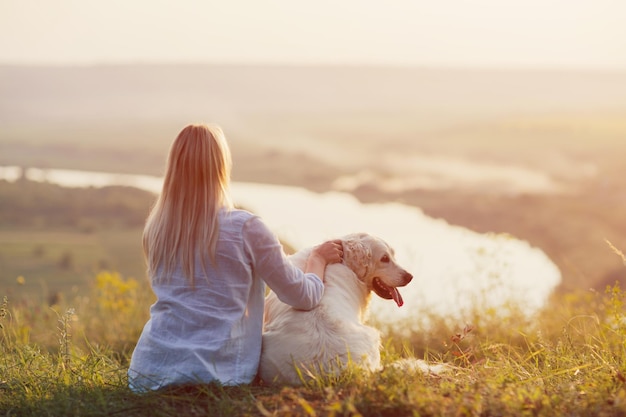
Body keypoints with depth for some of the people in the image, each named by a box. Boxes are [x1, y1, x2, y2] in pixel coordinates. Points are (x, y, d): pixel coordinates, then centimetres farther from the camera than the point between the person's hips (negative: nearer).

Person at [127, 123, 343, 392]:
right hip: (215, 375, -4)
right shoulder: (245, 229, -11)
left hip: (148, 373, 5)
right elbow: (304, 297, -2)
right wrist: (319, 258, 18)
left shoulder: (155, 228, 3)